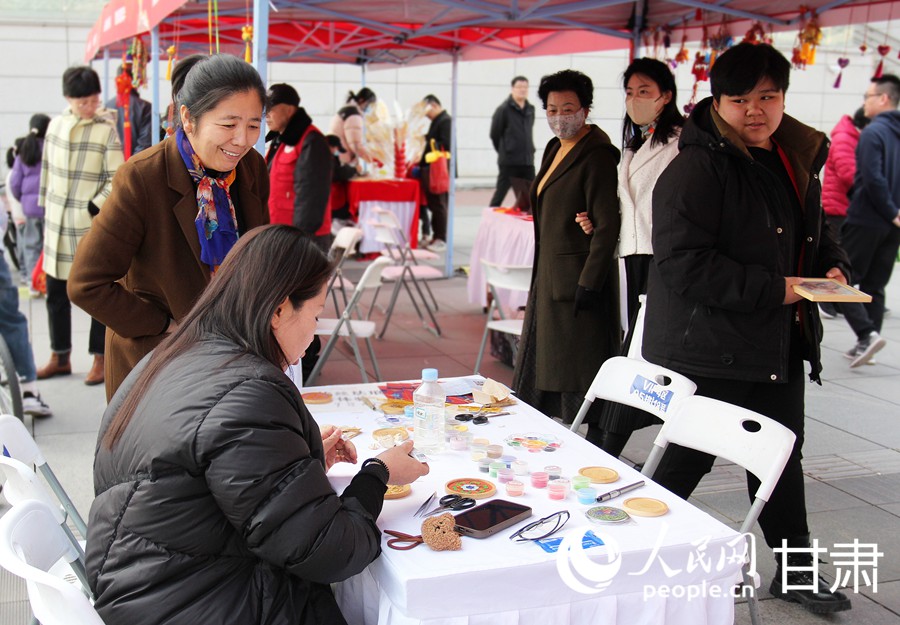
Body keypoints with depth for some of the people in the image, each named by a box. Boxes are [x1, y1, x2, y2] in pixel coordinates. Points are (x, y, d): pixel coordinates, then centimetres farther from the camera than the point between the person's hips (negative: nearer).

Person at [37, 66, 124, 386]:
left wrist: (94, 208, -16)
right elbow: (47, 169, 17)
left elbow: (117, 180, -9)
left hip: (94, 226, -5)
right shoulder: (55, 125, 7)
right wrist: (46, 206, 17)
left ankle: (101, 359, 12)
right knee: (56, 293, 12)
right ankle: (60, 357, 25)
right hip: (57, 225, 5)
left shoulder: (107, 129, -8)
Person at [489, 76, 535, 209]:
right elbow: (495, 134, -4)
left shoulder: (530, 109, 11)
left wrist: (529, 150, 10)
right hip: (509, 161, -6)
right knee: (500, 192, 0)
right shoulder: (504, 109, -8)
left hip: (527, 160, 6)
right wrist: (503, 151, 5)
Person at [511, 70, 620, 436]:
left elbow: (607, 226, -19)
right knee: (542, 364, 16)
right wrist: (541, 277, 17)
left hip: (577, 279, -10)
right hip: (549, 275, 10)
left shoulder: (596, 155, -14)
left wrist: (589, 282, -21)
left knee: (578, 373, -4)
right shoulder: (554, 149, 14)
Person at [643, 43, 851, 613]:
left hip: (779, 342, 8)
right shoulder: (696, 169, -18)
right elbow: (683, 263, -25)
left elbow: (815, 230, 24)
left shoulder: (797, 159, 10)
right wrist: (773, 288, -24)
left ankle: (795, 569, 35)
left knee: (783, 454, 18)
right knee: (689, 458, 3)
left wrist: (832, 266, 2)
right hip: (709, 347, -8)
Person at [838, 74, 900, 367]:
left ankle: (867, 333, -15)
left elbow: (873, 179, -22)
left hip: (866, 220, -8)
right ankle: (865, 346, 14)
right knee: (874, 286, 13)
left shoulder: (873, 132, -12)